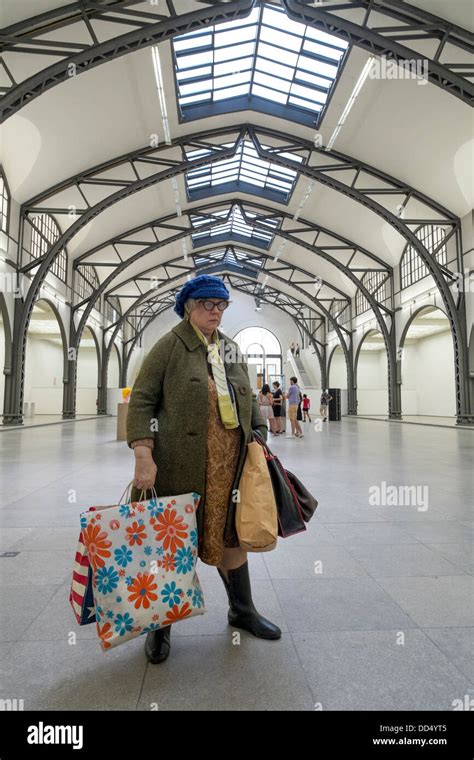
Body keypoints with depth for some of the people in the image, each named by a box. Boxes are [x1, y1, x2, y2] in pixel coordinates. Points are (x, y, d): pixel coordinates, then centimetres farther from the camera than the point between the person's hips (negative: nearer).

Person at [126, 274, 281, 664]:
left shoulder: (232, 349, 12)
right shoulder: (170, 346, -5)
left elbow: (249, 399, 17)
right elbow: (141, 400, -8)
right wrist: (144, 456, -16)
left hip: (230, 464, 5)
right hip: (180, 464, -5)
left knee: (231, 533, 17)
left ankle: (242, 609, 39)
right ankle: (160, 623, 32)